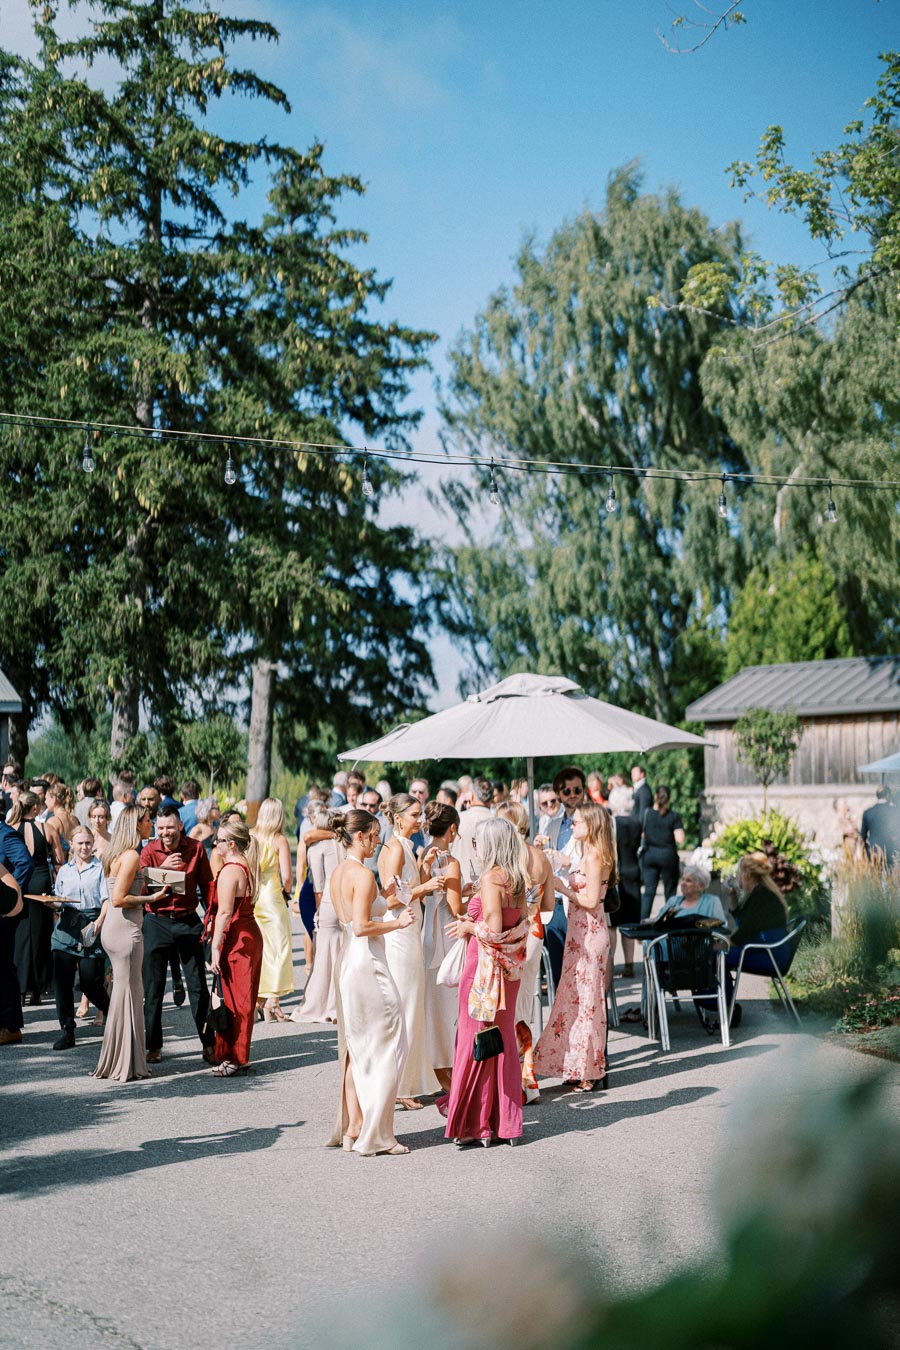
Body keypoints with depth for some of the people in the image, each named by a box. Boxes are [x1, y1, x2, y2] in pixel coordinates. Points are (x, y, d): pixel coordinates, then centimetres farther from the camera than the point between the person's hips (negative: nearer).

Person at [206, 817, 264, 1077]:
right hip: (251, 936, 9)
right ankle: (239, 1057, 21)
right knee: (242, 999, 14)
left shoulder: (229, 871, -16)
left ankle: (234, 1059, 1)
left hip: (236, 940, -9)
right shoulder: (247, 867, 13)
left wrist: (215, 948, -20)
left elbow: (225, 912, -21)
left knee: (232, 1000, -3)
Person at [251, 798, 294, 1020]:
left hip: (250, 899, 4)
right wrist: (286, 892, 7)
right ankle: (273, 999, -6)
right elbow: (286, 876, -12)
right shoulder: (280, 840, -7)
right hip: (272, 897, -4)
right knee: (278, 947, 2)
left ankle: (259, 999, 19)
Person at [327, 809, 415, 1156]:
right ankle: (374, 1135, 1)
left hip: (348, 960, 9)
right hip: (368, 962, -9)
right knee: (384, 1046, -1)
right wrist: (398, 923, -11)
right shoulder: (363, 874, -16)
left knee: (356, 1047, 14)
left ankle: (351, 1128, 17)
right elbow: (362, 927, -22)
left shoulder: (337, 873, 12)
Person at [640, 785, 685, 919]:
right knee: (670, 892, 9)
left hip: (649, 854, 2)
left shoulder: (647, 814, -2)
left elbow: (641, 835, 1)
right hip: (668, 854, -2)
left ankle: (643, 920, -3)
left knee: (649, 891, 4)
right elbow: (680, 839, -13)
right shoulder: (674, 816, -8)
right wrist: (680, 826, 5)